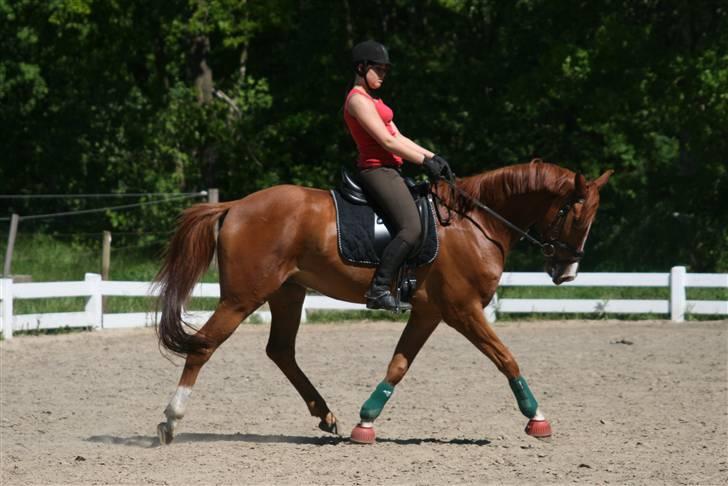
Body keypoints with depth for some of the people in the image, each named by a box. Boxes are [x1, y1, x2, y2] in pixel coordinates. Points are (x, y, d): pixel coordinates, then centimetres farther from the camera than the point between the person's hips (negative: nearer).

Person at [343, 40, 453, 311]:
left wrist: (432, 157, 9)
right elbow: (387, 141, -16)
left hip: (388, 171, 11)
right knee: (411, 228, -24)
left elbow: (398, 138, 19)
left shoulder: (371, 101, 22)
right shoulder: (358, 100, -10)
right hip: (377, 170, -11)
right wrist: (425, 161, -13)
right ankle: (378, 289, -27)